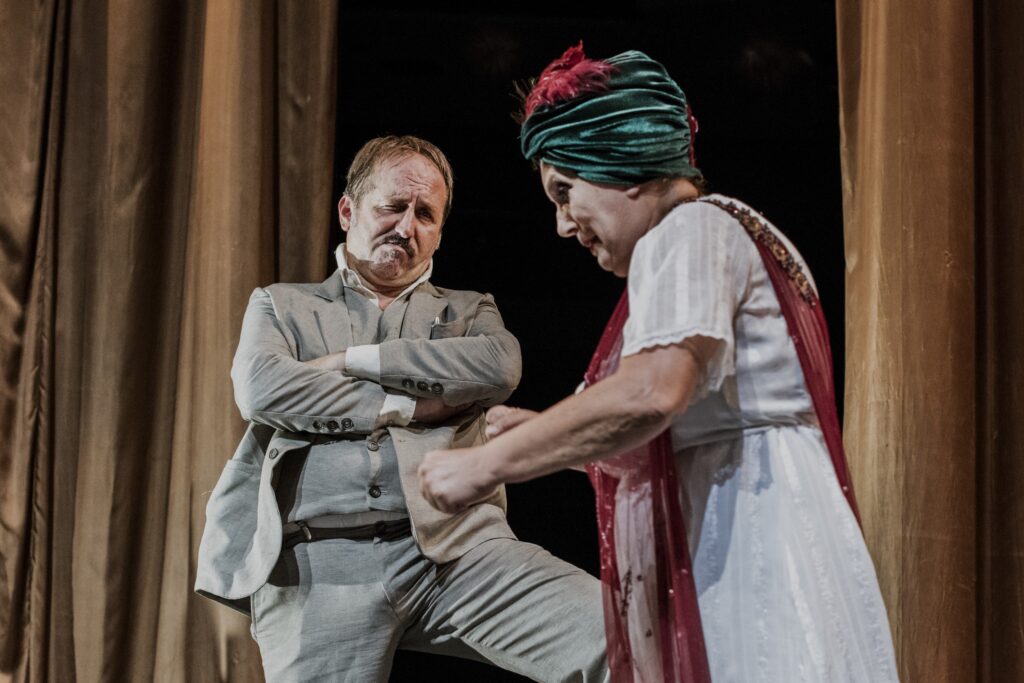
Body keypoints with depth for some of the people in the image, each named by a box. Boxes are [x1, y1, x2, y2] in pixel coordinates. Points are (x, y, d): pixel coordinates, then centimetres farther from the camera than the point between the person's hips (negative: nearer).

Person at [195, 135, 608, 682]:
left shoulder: (467, 310, 24)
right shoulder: (280, 305, 20)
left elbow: (500, 366, -1)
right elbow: (260, 389, -2)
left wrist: (352, 360, 0)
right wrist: (408, 408, -2)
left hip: (454, 544, 0)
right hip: (318, 566, 0)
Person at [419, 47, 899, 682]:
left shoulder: (689, 229, -5)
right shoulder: (736, 235, 25)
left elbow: (649, 393, -23)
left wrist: (486, 464, -16)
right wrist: (546, 438, 21)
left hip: (746, 553, -10)